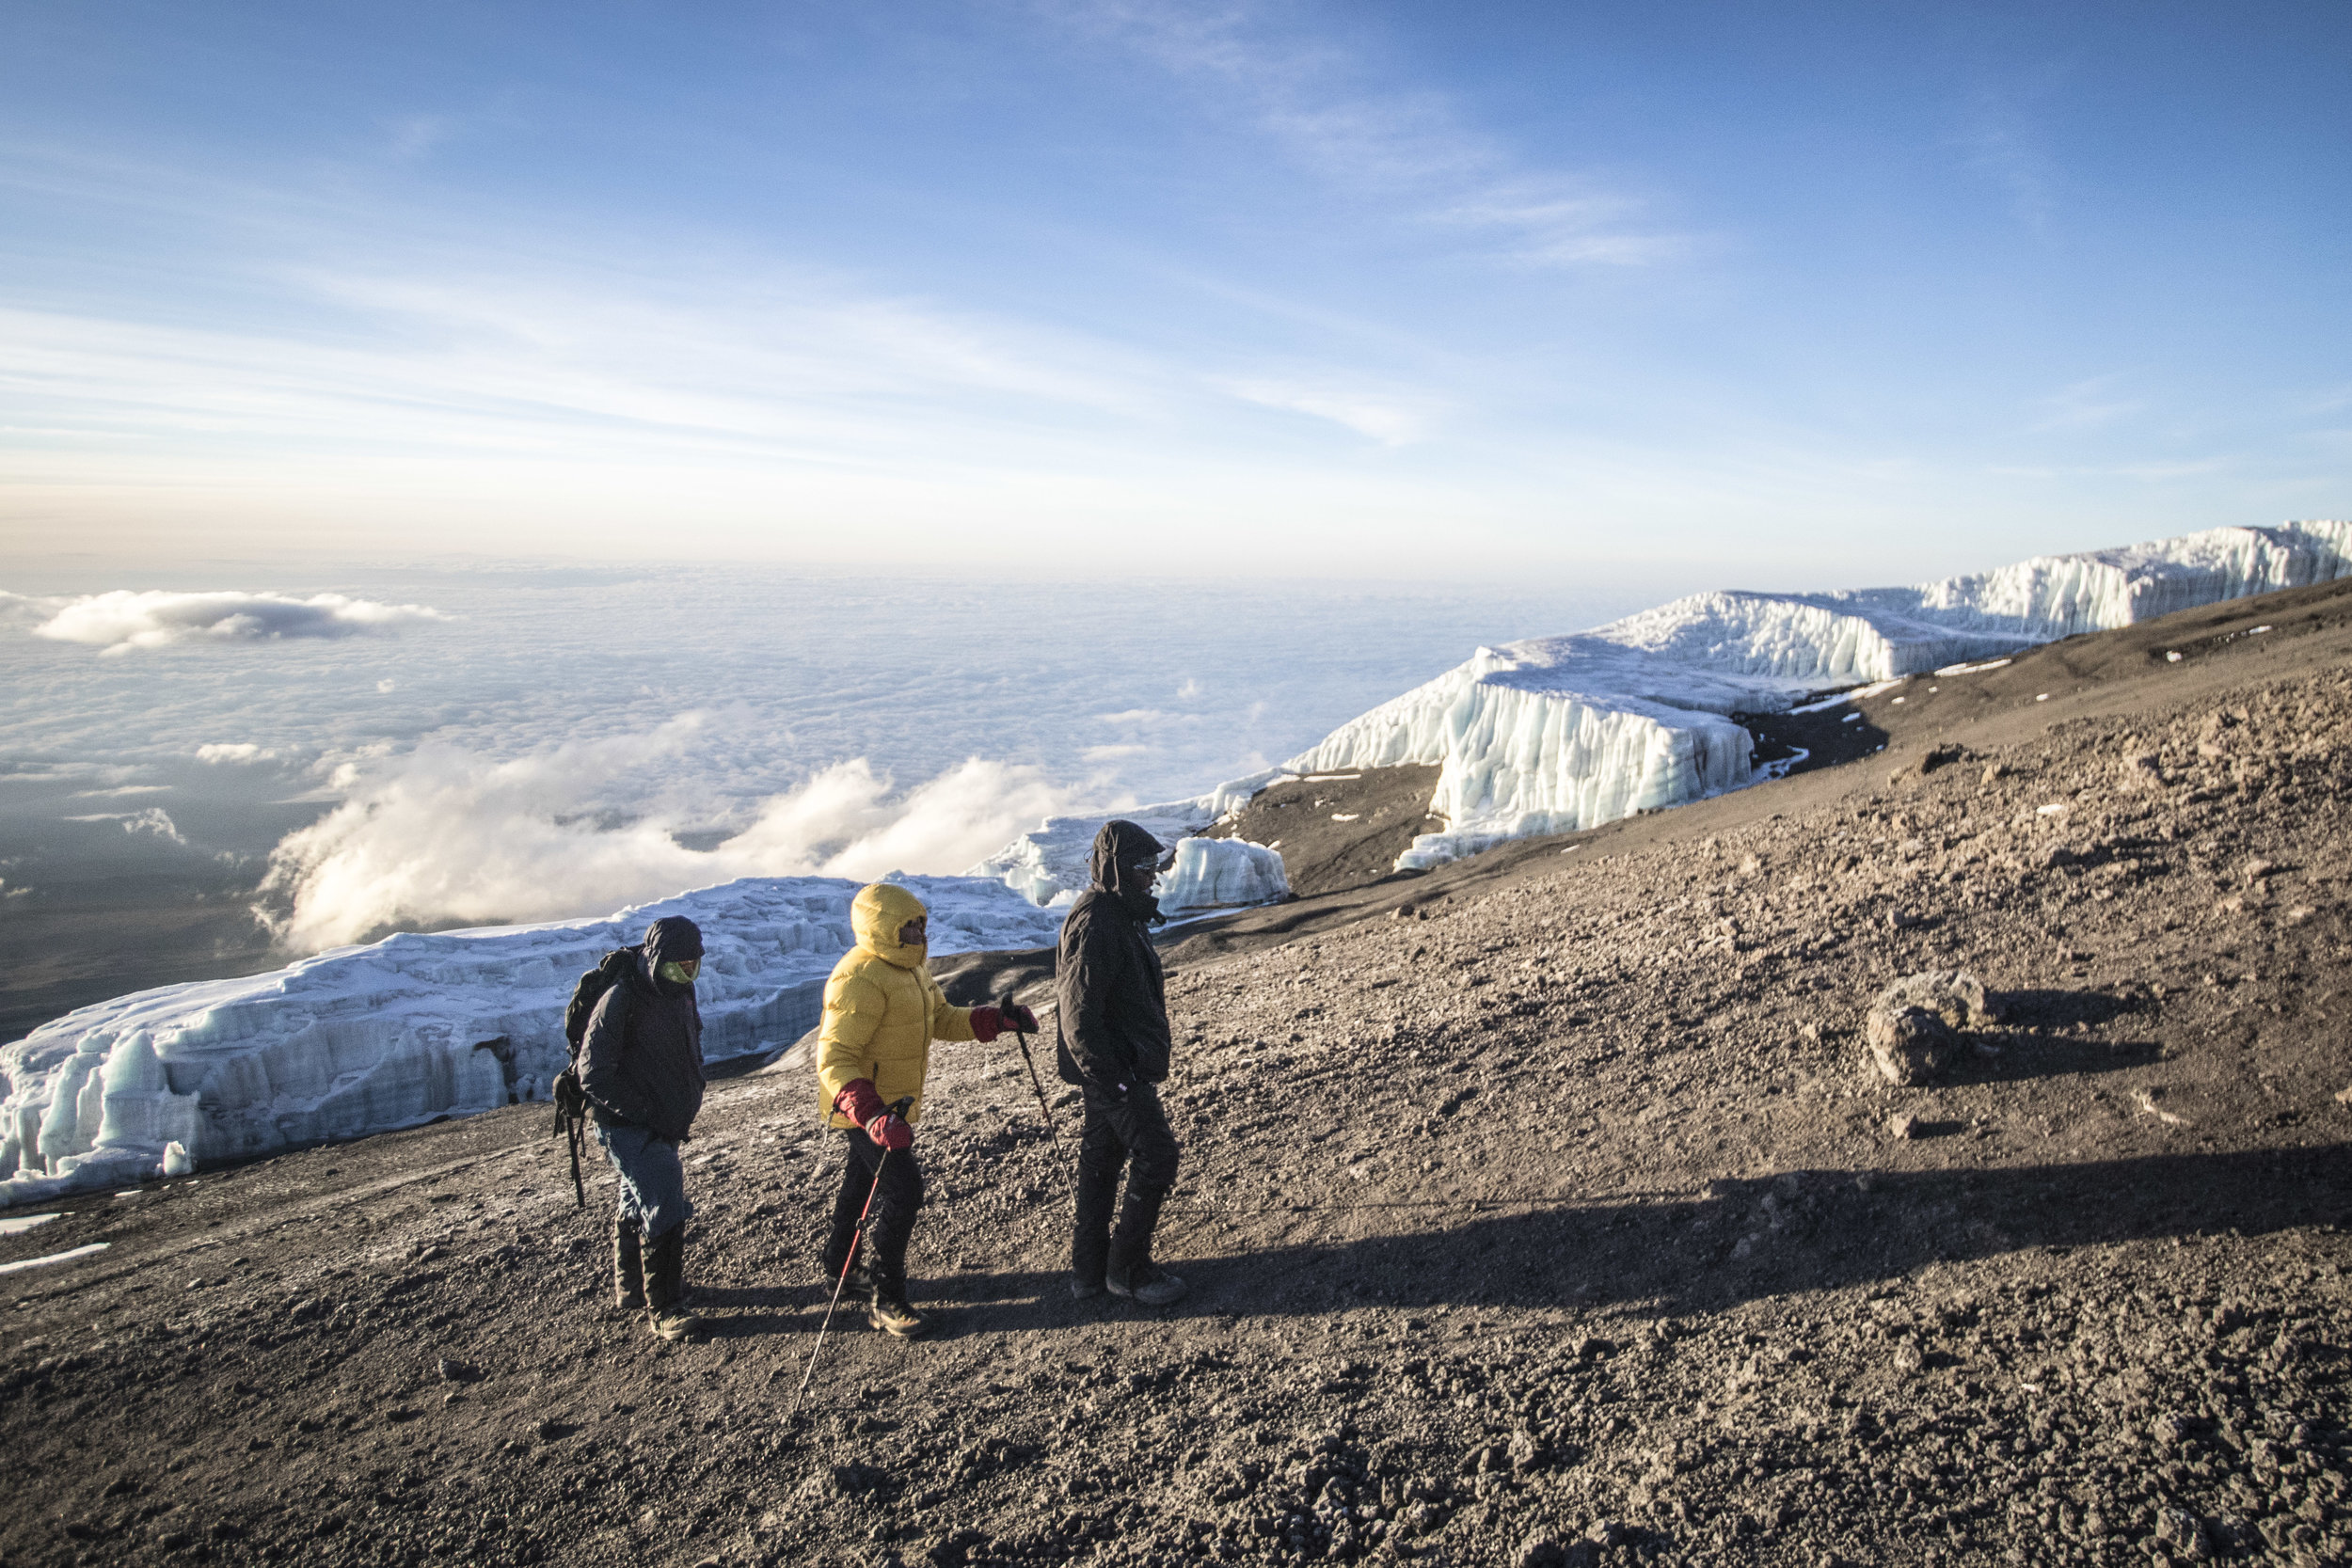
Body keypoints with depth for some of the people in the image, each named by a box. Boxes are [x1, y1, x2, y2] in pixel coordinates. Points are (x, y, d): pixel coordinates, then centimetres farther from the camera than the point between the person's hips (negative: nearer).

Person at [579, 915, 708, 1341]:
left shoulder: (680, 994, 7)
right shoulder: (620, 1001, -19)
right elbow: (594, 1075, -20)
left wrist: (685, 1108, 11)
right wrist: (645, 1113, -20)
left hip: (664, 1126, 9)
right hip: (628, 1128, -9)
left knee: (637, 1207, 22)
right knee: (665, 1209, -13)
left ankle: (629, 1289, 38)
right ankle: (663, 1309, -4)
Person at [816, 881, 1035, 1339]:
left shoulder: (908, 968, 7)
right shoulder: (860, 980, -26)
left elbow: (942, 1020, 14)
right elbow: (834, 1059, -30)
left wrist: (996, 1019, -1)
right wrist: (871, 1115, -42)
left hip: (889, 1105, 10)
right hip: (864, 1107, -10)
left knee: (860, 1184, 23)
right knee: (902, 1191, -11)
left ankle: (840, 1266, 42)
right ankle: (885, 1300, 0)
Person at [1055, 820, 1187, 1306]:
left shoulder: (1121, 915, 10)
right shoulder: (1095, 927, -23)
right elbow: (1079, 1017, -25)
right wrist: (1116, 1080, -23)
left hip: (1108, 1067, 10)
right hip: (1114, 1070, -10)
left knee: (1100, 1159, 16)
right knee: (1156, 1159, -3)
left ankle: (1088, 1270, 26)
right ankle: (1127, 1268, 9)